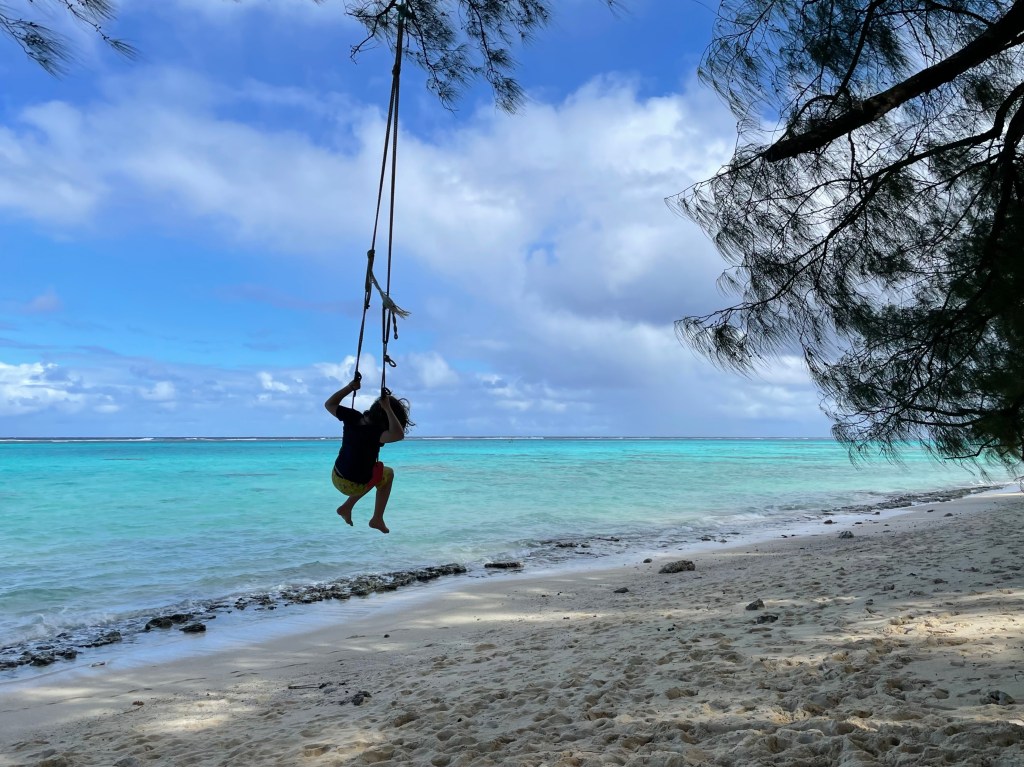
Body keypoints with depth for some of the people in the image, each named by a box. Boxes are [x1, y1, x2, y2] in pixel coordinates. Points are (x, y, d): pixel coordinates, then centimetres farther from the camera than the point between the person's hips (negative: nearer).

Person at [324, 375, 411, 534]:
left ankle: (347, 507, 26)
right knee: (388, 473, 20)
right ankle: (377, 519, 20)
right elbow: (399, 435, -48)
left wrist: (350, 387, -3)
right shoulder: (375, 432, -30)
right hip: (353, 486, -7)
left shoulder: (353, 417, -11)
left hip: (336, 478, 7)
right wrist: (387, 409, -41)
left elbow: (329, 404, 4)